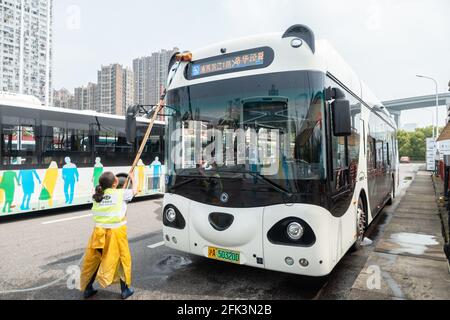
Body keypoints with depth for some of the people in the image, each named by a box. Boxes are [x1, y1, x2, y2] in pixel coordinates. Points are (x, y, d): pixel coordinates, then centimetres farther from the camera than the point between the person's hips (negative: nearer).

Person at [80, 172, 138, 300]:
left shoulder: (98, 195, 6)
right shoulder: (120, 193, -5)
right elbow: (135, 191, 13)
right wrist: (132, 178, 29)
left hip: (99, 232, 5)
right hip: (116, 232, -4)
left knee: (94, 259, 19)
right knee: (122, 259, 11)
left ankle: (87, 289, 32)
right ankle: (125, 290, 22)